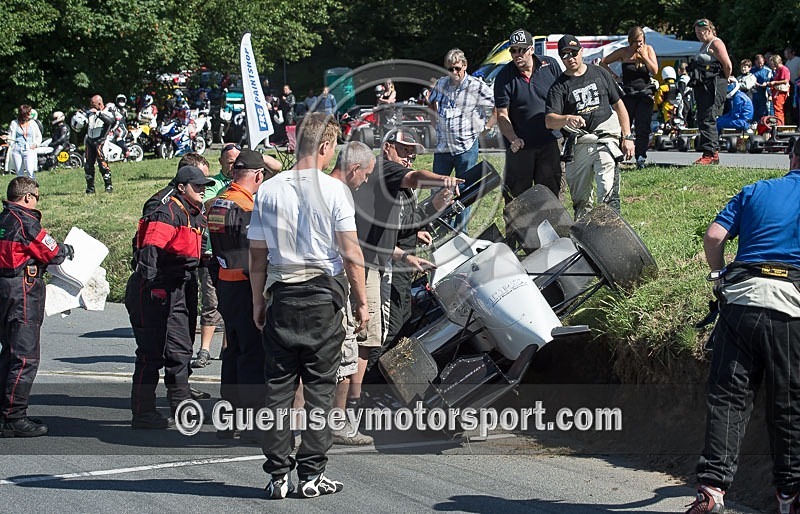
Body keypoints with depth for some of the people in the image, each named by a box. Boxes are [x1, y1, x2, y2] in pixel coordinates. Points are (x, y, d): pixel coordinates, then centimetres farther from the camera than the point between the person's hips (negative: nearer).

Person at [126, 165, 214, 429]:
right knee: (151, 353, -6)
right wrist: (153, 287, -28)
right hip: (155, 289, -9)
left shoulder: (197, 217, 15)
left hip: (179, 291, 9)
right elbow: (150, 252, -22)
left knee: (180, 350, 13)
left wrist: (191, 287, 20)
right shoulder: (166, 214, -14)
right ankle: (142, 413, -1)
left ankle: (182, 406, 22)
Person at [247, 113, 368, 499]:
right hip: (324, 297, -3)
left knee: (278, 387, 5)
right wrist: (361, 303, 0)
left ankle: (277, 475, 6)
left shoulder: (268, 191, 4)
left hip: (281, 297, 3)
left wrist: (258, 303, 14)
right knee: (320, 387, 2)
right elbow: (350, 253, -8)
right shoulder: (333, 190, -6)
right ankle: (312, 474, 2)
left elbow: (257, 255, 6)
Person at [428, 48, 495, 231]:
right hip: (442, 146, 5)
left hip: (466, 148, -5)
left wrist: (483, 125, -5)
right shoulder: (441, 84, 6)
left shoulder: (478, 87, -8)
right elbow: (432, 101, 27)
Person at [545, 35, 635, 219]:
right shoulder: (559, 86, 5)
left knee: (608, 193, -17)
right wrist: (568, 119, -30)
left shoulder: (600, 73, 12)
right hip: (577, 147, 1)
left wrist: (627, 136, 9)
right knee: (580, 200, 6)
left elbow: (618, 105, 18)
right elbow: (549, 121, -8)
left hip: (606, 140, -1)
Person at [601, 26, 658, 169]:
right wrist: (614, 76, -1)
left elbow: (654, 71, -2)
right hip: (628, 93, -1)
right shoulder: (624, 52, 2)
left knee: (643, 128, -6)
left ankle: (641, 157, -5)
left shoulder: (648, 50, 5)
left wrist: (644, 56, -11)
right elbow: (603, 62, 9)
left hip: (645, 94, 1)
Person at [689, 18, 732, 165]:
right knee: (702, 120, 10)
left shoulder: (716, 43, -7)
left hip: (713, 87, -11)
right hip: (702, 87, 11)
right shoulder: (704, 46, 23)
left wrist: (723, 81, -4)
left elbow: (728, 65, -14)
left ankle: (710, 154, -17)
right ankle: (714, 152, 15)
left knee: (708, 120, -15)